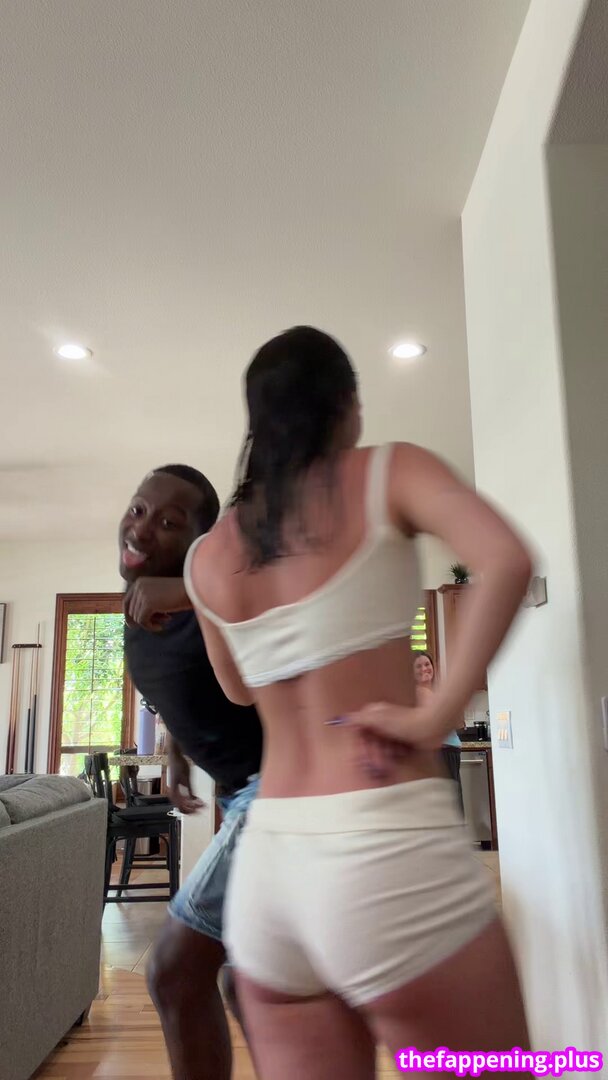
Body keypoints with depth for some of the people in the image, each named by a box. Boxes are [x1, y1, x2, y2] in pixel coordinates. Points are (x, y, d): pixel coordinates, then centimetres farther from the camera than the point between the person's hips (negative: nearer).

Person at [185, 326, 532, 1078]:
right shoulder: (387, 474, 0)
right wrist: (437, 714, -13)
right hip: (384, 847, -5)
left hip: (265, 862, 5)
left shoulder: (206, 557, 12)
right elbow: (506, 559, -18)